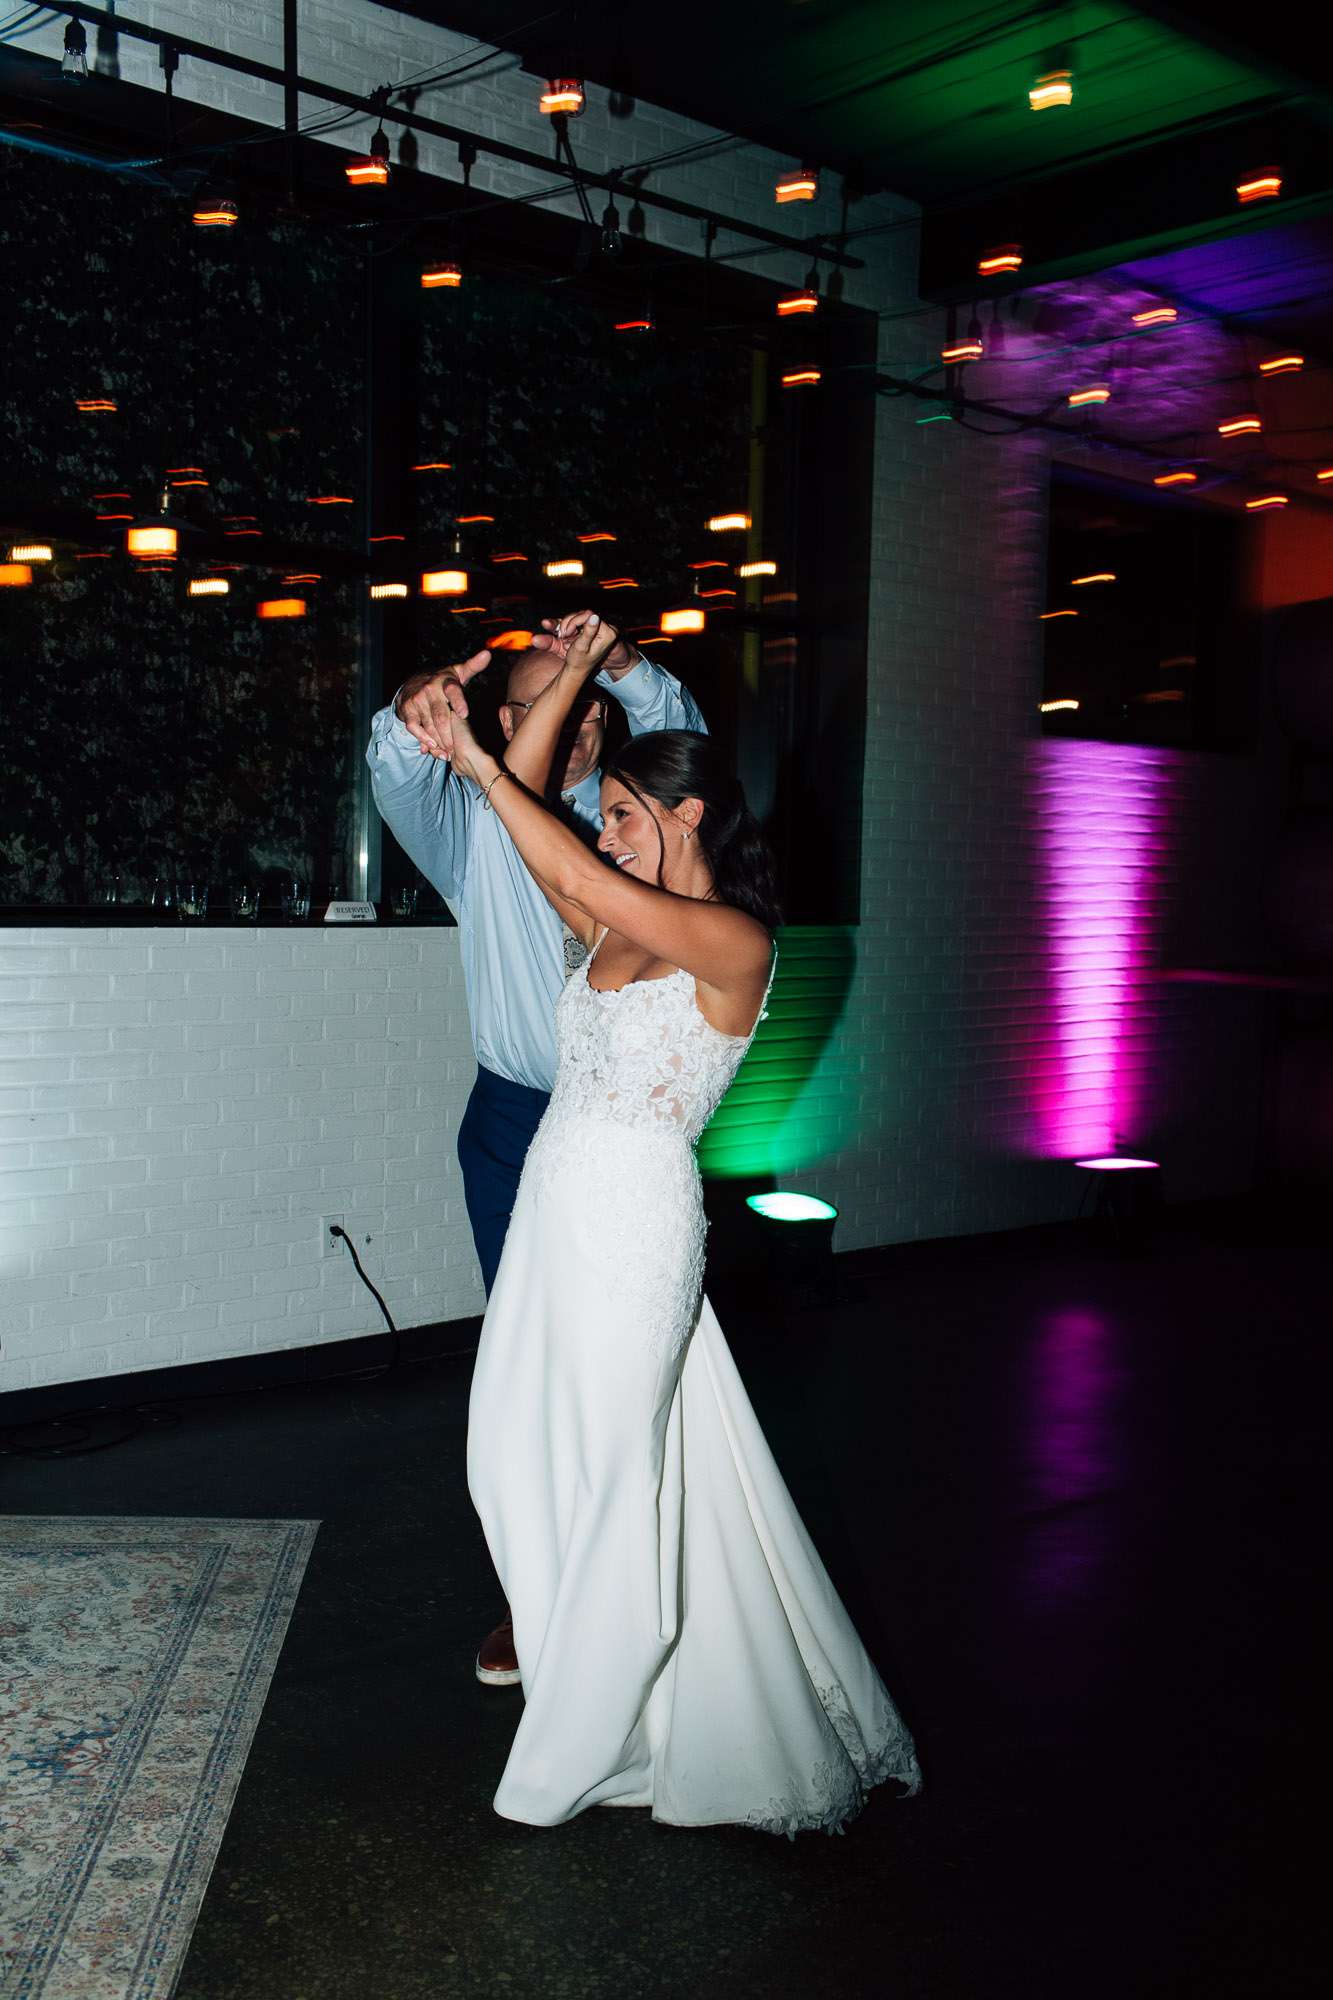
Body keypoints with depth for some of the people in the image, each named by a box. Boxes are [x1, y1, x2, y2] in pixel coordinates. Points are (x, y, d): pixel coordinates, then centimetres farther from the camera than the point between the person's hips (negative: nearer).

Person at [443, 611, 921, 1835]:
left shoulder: (735, 942, -11)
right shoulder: (617, 934, 11)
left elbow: (581, 875, -23)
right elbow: (530, 831, 10)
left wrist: (479, 764, -16)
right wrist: (573, 678, 11)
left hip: (633, 1220, -8)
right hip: (554, 1212, 8)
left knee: (607, 1473, 3)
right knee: (516, 1459, 12)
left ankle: (587, 1748, 21)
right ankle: (577, 1668, 33)